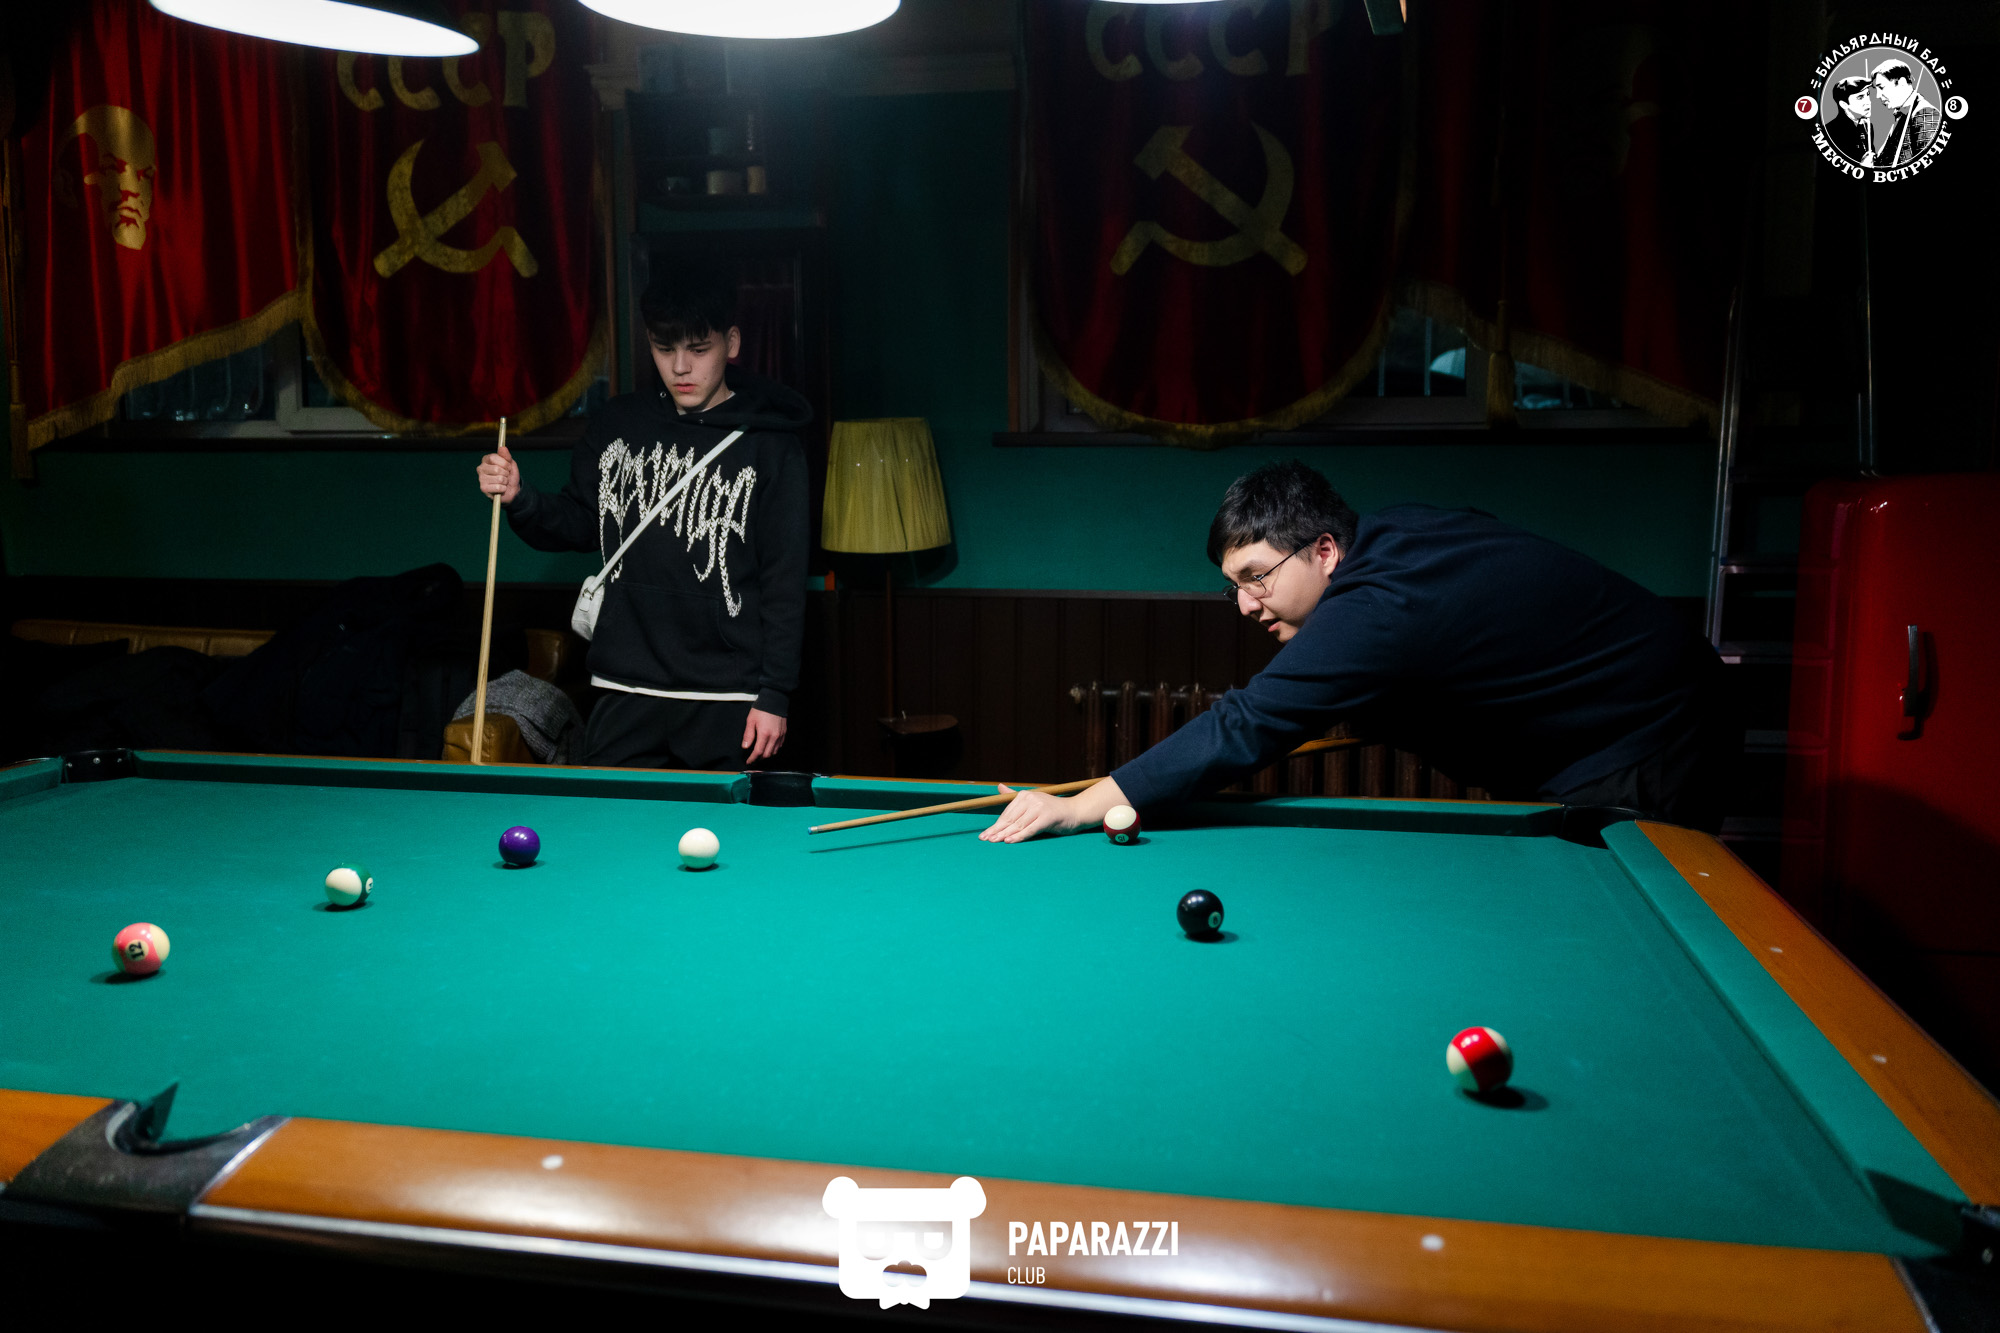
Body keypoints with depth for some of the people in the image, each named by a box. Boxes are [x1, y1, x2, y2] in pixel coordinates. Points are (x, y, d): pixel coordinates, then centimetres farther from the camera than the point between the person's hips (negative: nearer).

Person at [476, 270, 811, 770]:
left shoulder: (769, 444, -5)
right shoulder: (617, 425, 7)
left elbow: (786, 574, -6)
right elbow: (580, 525, 16)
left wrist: (774, 693, -9)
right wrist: (519, 499, -5)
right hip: (626, 693, 4)